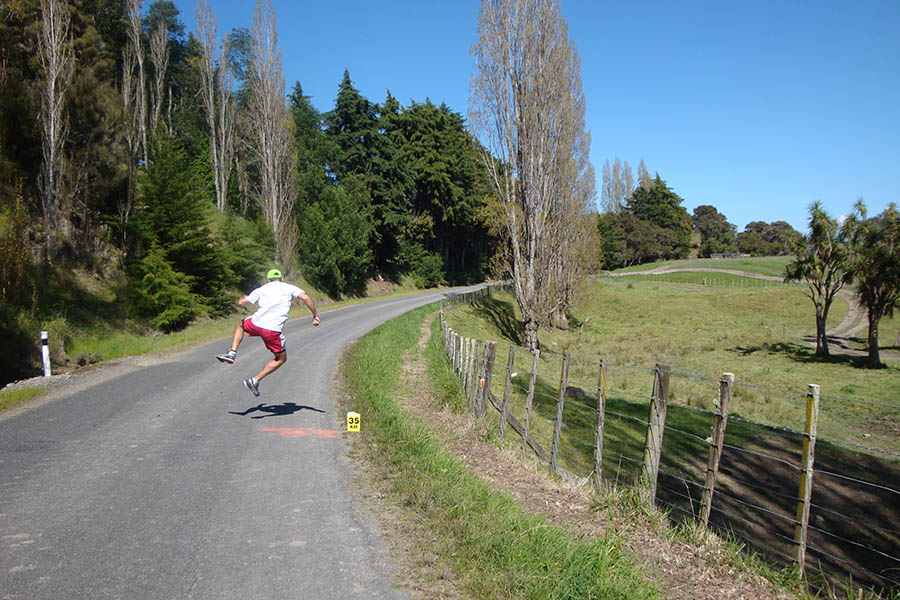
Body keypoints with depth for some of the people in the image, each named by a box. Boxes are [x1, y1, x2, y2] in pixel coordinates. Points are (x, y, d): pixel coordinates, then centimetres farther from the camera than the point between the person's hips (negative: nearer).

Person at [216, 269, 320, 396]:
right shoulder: (290, 288, 12)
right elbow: (305, 298, -4)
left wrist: (243, 298, 44)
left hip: (256, 324, 3)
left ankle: (232, 353, 18)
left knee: (241, 326, 37)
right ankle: (255, 381, 6)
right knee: (281, 359, 16)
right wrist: (315, 315, 2)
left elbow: (241, 302, 20)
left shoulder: (261, 290, 17)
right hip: (273, 331, -2)